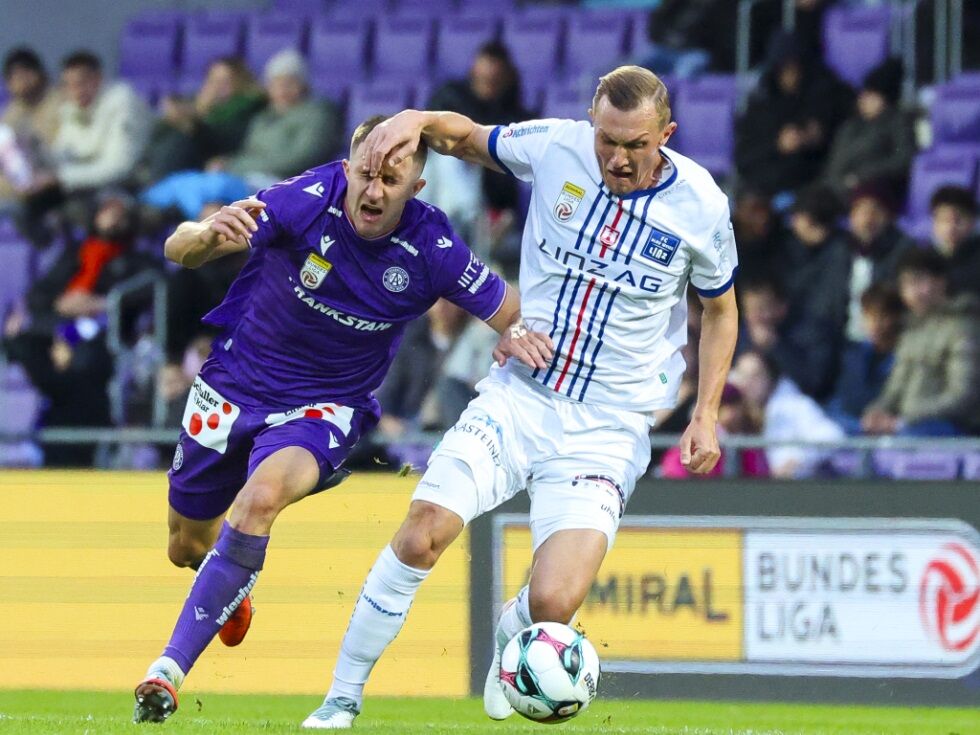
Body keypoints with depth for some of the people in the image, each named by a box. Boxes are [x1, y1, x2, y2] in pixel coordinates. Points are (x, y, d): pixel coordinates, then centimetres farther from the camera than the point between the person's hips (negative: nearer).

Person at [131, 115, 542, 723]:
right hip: (234, 388, 2)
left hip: (327, 407, -2)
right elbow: (178, 250, -27)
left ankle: (172, 667, -27)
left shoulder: (432, 250, -18)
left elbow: (515, 313, -6)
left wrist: (517, 335, -31)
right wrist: (209, 234, -51)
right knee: (188, 547, 16)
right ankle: (233, 594, 56)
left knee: (263, 495, -33)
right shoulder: (308, 201, -23)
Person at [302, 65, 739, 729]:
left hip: (605, 429, -2)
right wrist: (418, 121, -8)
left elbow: (721, 308, 12)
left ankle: (509, 637, 23)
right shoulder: (555, 148, -5)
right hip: (517, 395, 2)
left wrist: (707, 413, 4)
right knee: (422, 532, -19)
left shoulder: (701, 205, -6)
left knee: (552, 605, -17)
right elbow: (467, 137, 14)